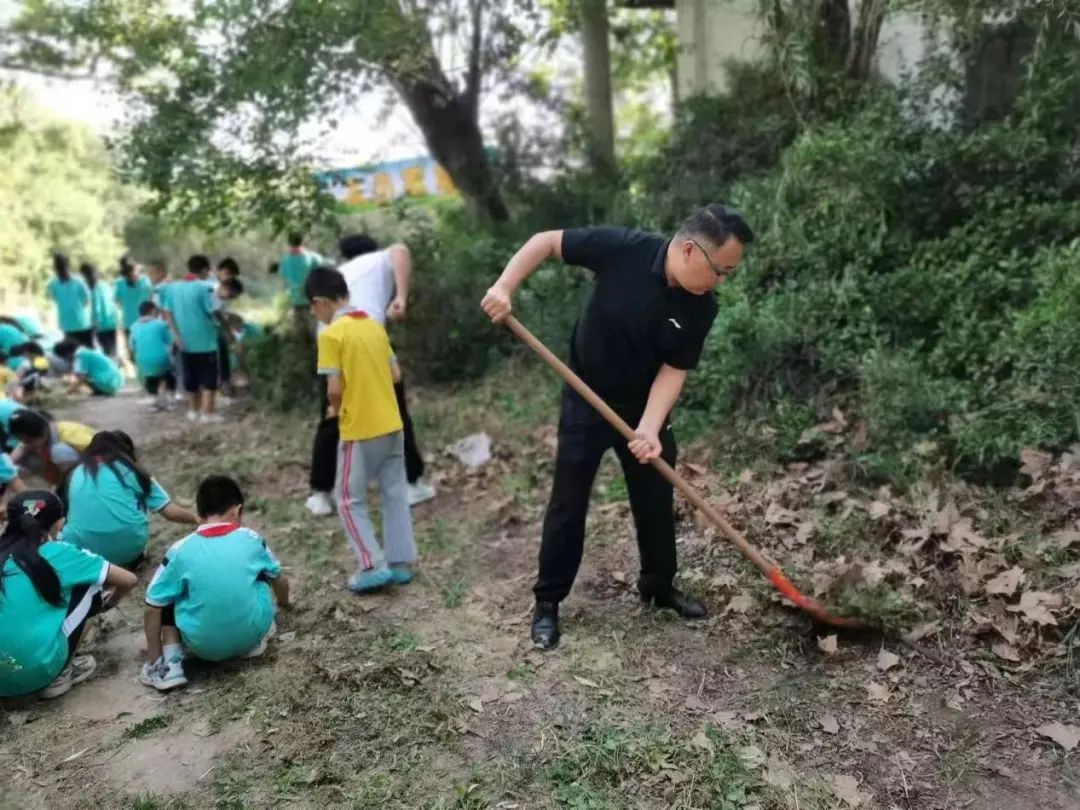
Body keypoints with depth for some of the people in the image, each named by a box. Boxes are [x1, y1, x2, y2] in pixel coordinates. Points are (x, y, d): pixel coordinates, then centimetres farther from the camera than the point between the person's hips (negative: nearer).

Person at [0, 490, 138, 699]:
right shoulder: (57, 554, -2)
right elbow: (128, 580, 3)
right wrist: (109, 601, 26)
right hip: (37, 671, -5)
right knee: (89, 588, 11)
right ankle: (60, 675, 12)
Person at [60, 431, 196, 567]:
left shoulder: (76, 473, 11)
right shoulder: (132, 472, 5)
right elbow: (171, 512, 3)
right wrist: (198, 520, 19)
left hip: (83, 549, 2)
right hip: (129, 549, -2)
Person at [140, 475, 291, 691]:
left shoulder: (180, 551, -7)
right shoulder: (251, 539, -2)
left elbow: (153, 608, -1)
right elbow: (279, 581, 15)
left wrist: (153, 657, 11)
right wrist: (283, 603, 38)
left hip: (203, 646, -1)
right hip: (252, 636, 2)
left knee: (167, 599, 21)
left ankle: (170, 664, 5)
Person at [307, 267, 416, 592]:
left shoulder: (331, 334, -13)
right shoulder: (375, 325, 7)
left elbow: (334, 388, -17)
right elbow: (395, 375, 9)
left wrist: (335, 409, 2)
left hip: (360, 430, -6)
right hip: (391, 424, 7)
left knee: (350, 500, 8)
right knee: (395, 494, 13)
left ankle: (374, 566, 3)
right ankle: (400, 563, 18)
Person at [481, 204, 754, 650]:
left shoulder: (701, 309, -14)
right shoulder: (624, 249, -23)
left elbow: (673, 371, -12)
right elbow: (547, 241, -14)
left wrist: (649, 429, -27)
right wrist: (504, 286, -25)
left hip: (646, 408, 3)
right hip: (586, 401, -3)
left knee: (656, 501, 12)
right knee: (568, 503, 2)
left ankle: (660, 587, 34)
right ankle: (547, 602, 16)